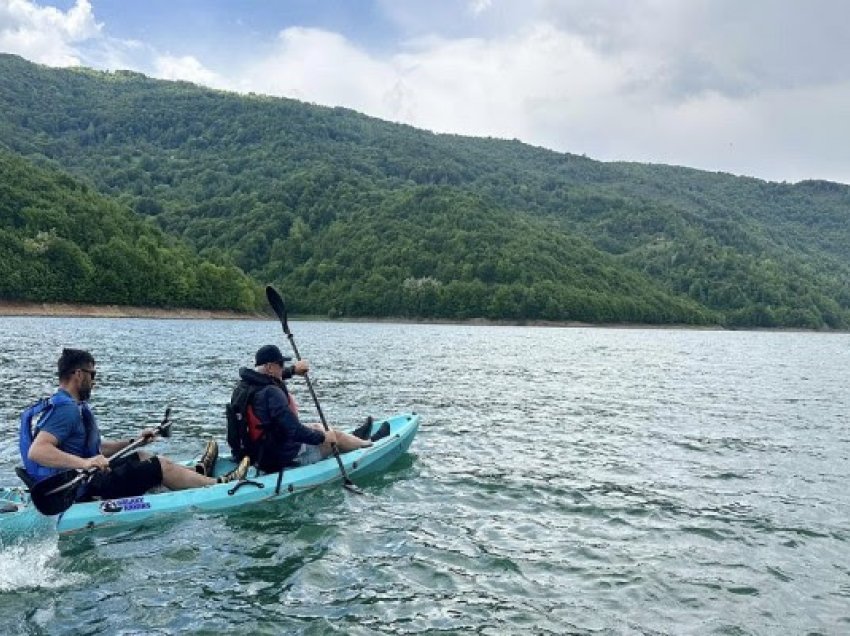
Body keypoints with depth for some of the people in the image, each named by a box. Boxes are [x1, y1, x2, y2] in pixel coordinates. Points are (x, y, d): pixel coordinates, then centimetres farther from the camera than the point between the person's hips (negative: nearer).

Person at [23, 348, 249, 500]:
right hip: (81, 491, -10)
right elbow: (36, 451, -33)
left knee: (140, 456, 21)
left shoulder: (74, 406, 13)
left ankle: (196, 475, 32)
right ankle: (220, 483, 11)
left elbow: (97, 448, 18)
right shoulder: (66, 409, -20)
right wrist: (84, 463, -42)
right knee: (160, 466, -2)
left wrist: (133, 441, 13)